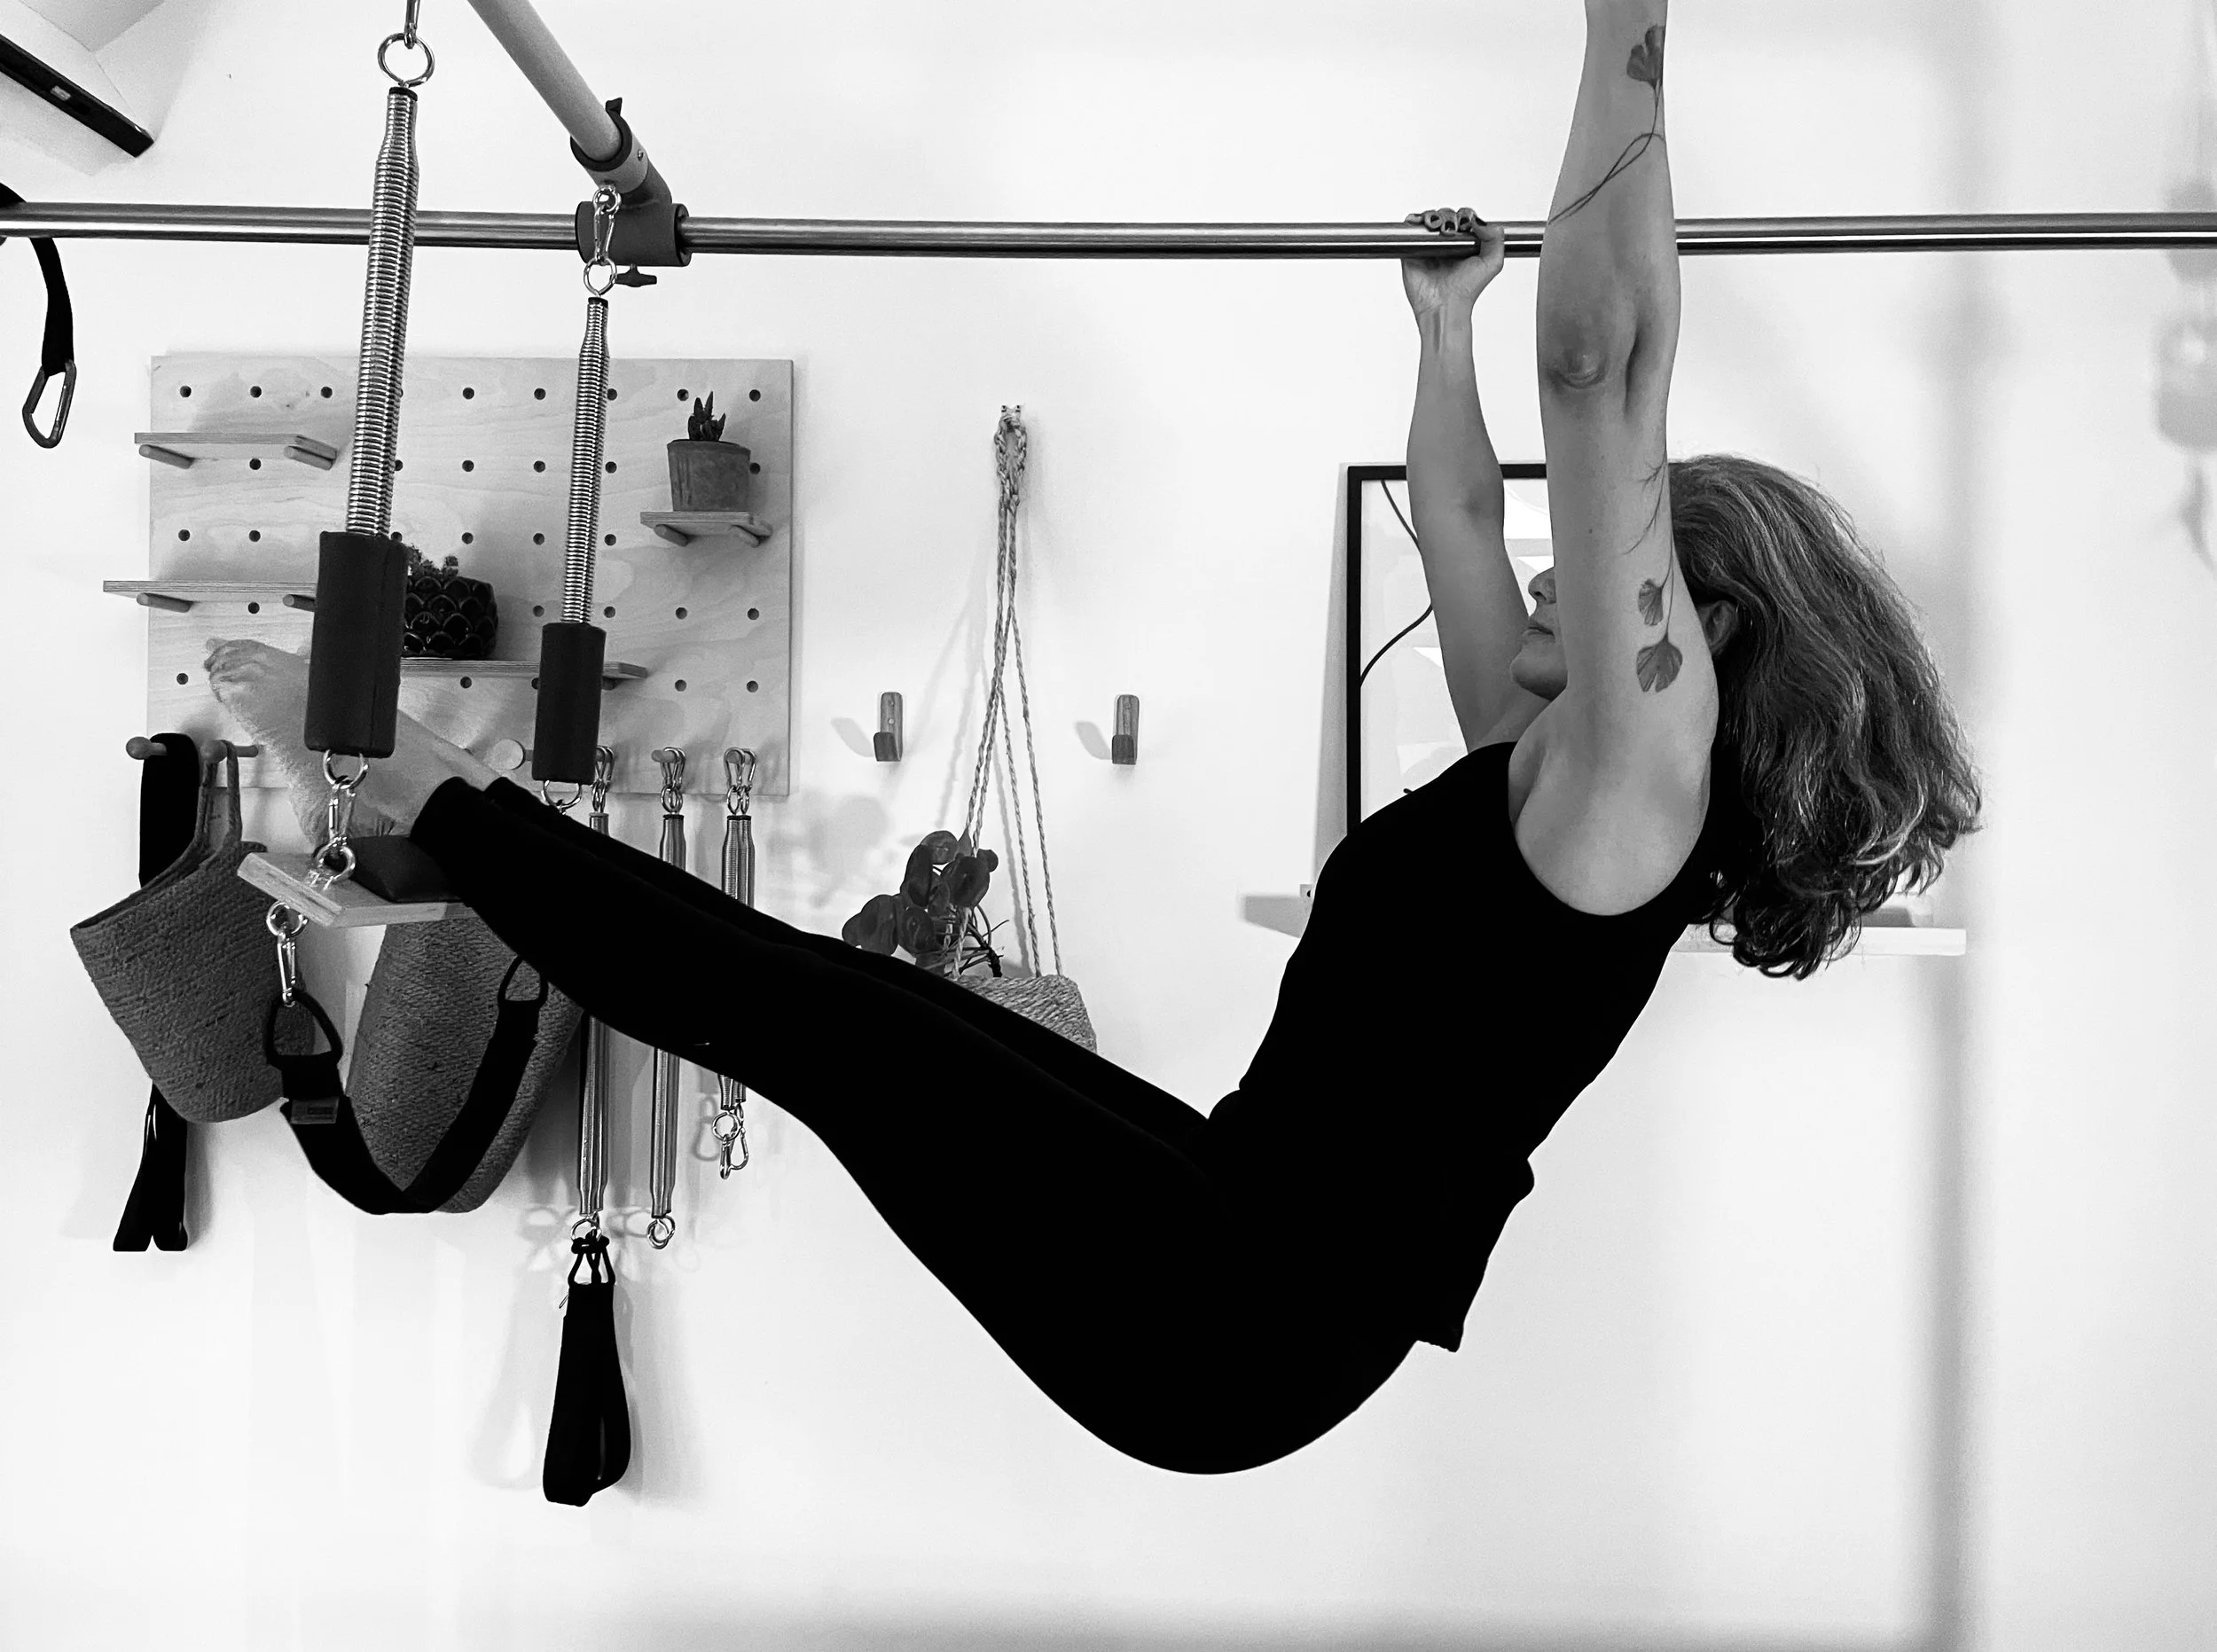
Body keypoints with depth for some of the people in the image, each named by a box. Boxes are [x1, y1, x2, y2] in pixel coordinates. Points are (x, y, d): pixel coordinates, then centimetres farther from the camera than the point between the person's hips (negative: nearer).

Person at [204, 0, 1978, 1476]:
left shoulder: (1630, 782, -15)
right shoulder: (1540, 766, 11)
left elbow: (1601, 371, -23)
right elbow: (1456, 514, 24)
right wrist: (1443, 330, 32)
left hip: (1230, 1324, -9)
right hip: (1241, 1242, 9)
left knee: (821, 1010, -11)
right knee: (863, 1002, 13)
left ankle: (413, 784, 3)